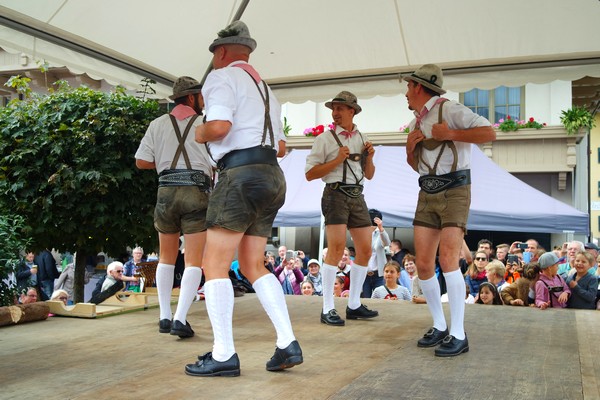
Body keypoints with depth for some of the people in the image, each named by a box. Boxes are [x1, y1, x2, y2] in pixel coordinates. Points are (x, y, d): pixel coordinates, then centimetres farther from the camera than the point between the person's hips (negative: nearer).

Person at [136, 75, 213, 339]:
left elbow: (141, 162, 6)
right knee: (194, 261, -1)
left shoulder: (158, 124, 10)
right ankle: (180, 319, -12)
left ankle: (164, 317, 17)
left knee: (166, 258, 17)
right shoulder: (204, 124, 4)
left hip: (166, 191, 3)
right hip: (197, 191, -3)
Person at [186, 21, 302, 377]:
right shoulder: (264, 88, 27)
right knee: (253, 266, 11)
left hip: (242, 174, -9)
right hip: (272, 175, 9)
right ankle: (288, 344, 4)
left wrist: (201, 133, 2)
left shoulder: (222, 76, 0)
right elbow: (282, 146, 26)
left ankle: (224, 355, -5)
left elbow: (219, 125, -18)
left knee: (215, 265, -4)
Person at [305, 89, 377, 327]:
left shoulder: (362, 138, 17)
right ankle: (327, 309, -9)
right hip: (336, 194, -6)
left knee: (365, 250, 5)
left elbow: (369, 175, 21)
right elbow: (310, 174, -4)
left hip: (357, 196, 6)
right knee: (336, 249, -16)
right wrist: (337, 160, -13)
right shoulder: (325, 139, 1)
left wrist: (369, 158, 1)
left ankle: (354, 305, 17)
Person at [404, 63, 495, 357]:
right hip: (427, 195, 7)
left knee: (447, 260, -20)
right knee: (423, 264, -2)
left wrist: (450, 134, -19)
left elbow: (489, 133, -16)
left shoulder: (449, 109, -7)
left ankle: (458, 335, -12)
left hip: (455, 192, -7)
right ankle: (439, 327, 12)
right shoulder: (416, 123, 17)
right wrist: (409, 149, 4)